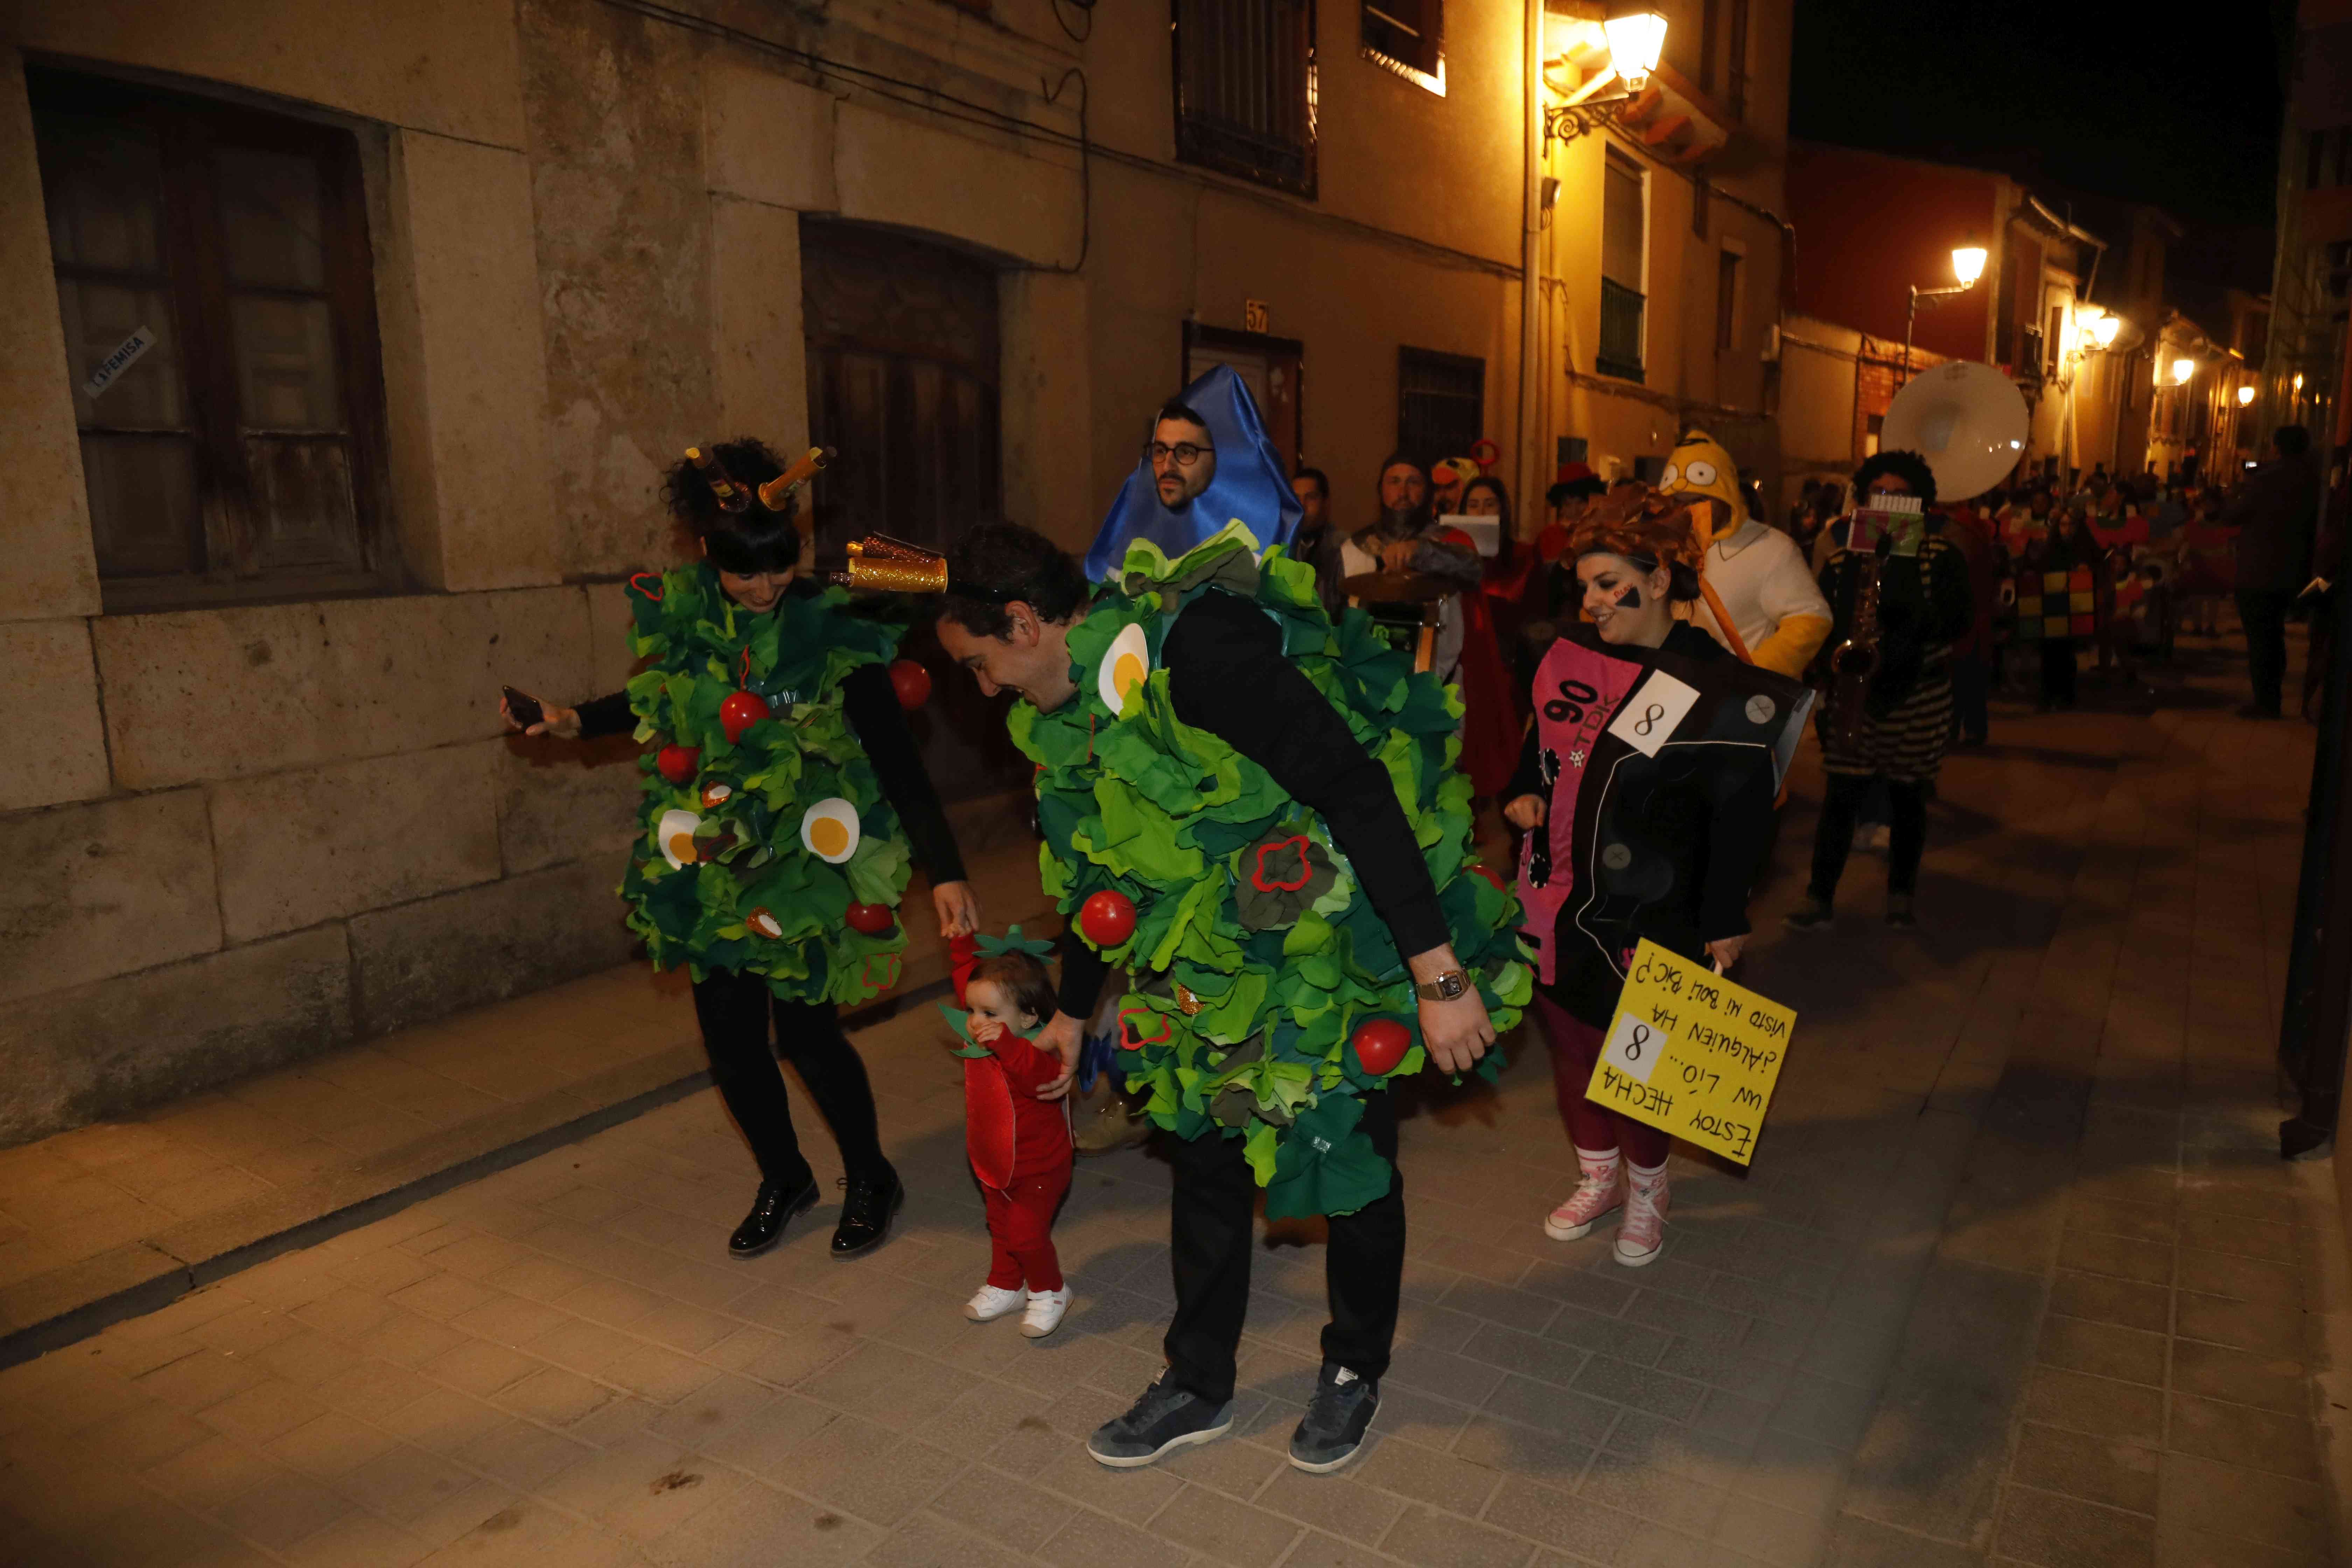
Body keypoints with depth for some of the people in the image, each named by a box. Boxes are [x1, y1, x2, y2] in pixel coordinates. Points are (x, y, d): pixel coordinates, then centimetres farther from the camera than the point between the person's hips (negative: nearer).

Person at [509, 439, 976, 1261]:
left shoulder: (833, 632, -16)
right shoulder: (678, 611, -4)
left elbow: (897, 760, -17)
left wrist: (945, 872, -23)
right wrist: (577, 722, 6)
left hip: (800, 864, -4)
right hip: (707, 864, 4)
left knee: (806, 1030, -3)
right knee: (729, 1037, 10)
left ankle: (871, 1180, 23)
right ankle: (784, 1179, 34)